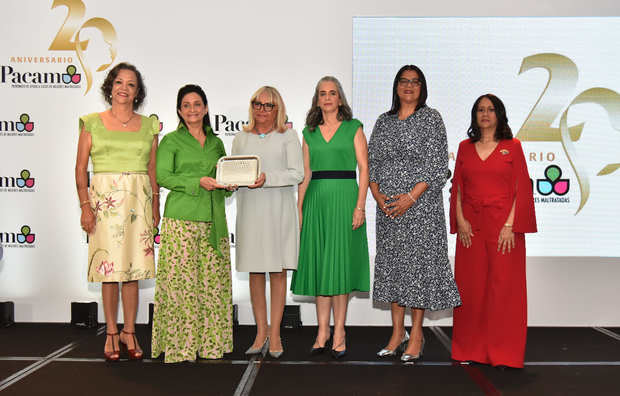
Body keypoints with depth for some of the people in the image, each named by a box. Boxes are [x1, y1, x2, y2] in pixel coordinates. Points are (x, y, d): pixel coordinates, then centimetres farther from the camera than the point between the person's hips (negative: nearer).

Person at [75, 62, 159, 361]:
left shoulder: (149, 126, 11)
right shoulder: (93, 123, 6)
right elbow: (80, 169, 4)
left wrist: (155, 206, 6)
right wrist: (85, 205, -5)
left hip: (138, 200, 1)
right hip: (104, 198, -1)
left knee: (133, 269, 2)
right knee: (109, 268, 0)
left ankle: (129, 333, 15)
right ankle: (111, 333, 14)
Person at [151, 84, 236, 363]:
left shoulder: (216, 143, 18)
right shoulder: (171, 141, 5)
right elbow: (163, 176, -5)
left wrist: (229, 183, 0)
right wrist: (198, 181, -15)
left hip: (213, 219, 4)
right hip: (181, 218, -4)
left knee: (214, 279, 4)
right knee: (182, 280, -5)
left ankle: (211, 341, 14)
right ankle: (180, 345, 4)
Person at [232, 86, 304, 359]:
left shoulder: (287, 136, 5)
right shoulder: (242, 138, 15)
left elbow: (297, 173, -4)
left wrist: (267, 178, -18)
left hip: (278, 209, -2)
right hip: (250, 210, 3)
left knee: (278, 271, -1)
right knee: (255, 271, 4)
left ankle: (275, 333, 7)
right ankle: (261, 331, 14)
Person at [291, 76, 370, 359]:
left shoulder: (353, 128, 4)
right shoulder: (309, 133, 13)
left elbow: (364, 169, -2)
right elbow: (305, 175, 13)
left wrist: (360, 206, -11)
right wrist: (299, 208, 7)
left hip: (344, 199, -3)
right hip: (316, 201, 3)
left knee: (340, 262, -1)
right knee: (319, 263, 4)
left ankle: (339, 332, 7)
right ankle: (322, 330, 13)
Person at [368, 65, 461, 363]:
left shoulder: (431, 118, 0)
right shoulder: (384, 121, 13)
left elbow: (437, 164, -8)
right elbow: (372, 161, 10)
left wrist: (411, 196, -16)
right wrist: (377, 194, -6)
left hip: (420, 203, -4)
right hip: (388, 207, 5)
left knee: (419, 261, -3)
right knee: (391, 263, 7)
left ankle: (416, 335, 7)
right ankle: (398, 333, 17)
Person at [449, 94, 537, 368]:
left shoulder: (512, 147, 4)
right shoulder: (465, 147, 12)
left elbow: (521, 190, -2)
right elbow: (457, 188, 10)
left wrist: (510, 225, -11)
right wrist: (460, 220, -3)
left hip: (503, 225, -2)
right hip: (470, 226, 3)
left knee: (503, 285, -1)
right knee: (470, 286, 5)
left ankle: (503, 352, 10)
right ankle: (470, 350, 17)